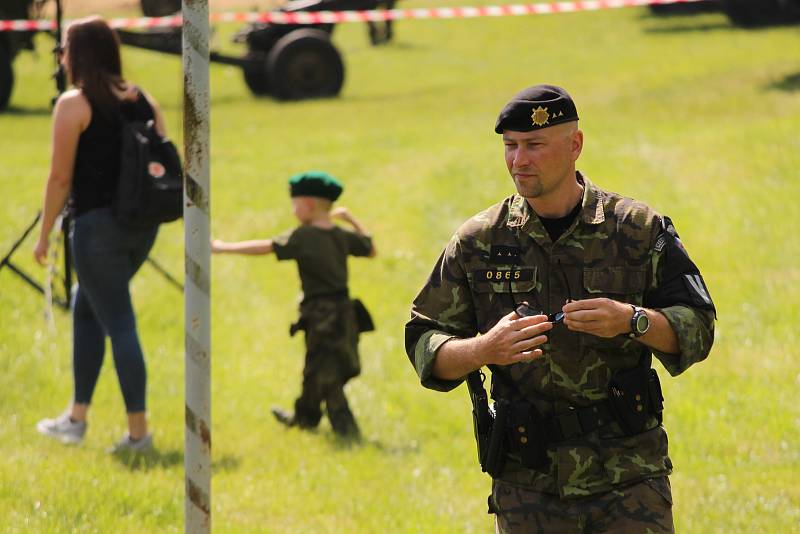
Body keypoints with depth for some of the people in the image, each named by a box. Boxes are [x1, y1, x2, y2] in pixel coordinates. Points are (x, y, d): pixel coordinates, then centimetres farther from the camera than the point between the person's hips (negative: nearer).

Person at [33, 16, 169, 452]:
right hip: (143, 223, 7)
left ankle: (138, 431, -5)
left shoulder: (74, 105, -8)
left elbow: (61, 177, -10)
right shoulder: (143, 100, 10)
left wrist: (44, 235, -2)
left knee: (119, 323, -4)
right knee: (86, 307, 21)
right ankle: (77, 417, 23)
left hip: (98, 223, -7)